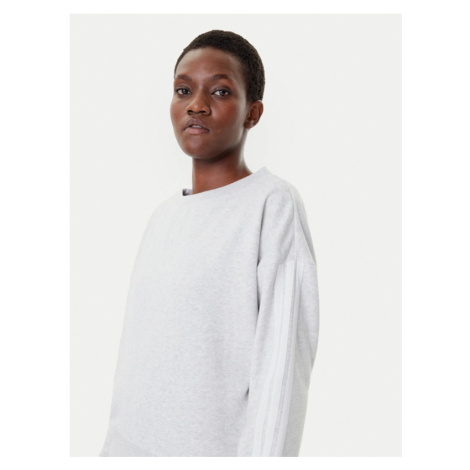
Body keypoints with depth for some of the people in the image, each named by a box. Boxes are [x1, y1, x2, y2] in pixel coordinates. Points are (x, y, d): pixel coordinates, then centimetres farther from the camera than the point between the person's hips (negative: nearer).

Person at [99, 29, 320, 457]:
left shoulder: (274, 204, -10)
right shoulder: (164, 214, 11)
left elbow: (282, 361, -15)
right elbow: (137, 350, 13)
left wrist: (265, 454, -20)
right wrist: (116, 439, 11)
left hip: (218, 446, -6)